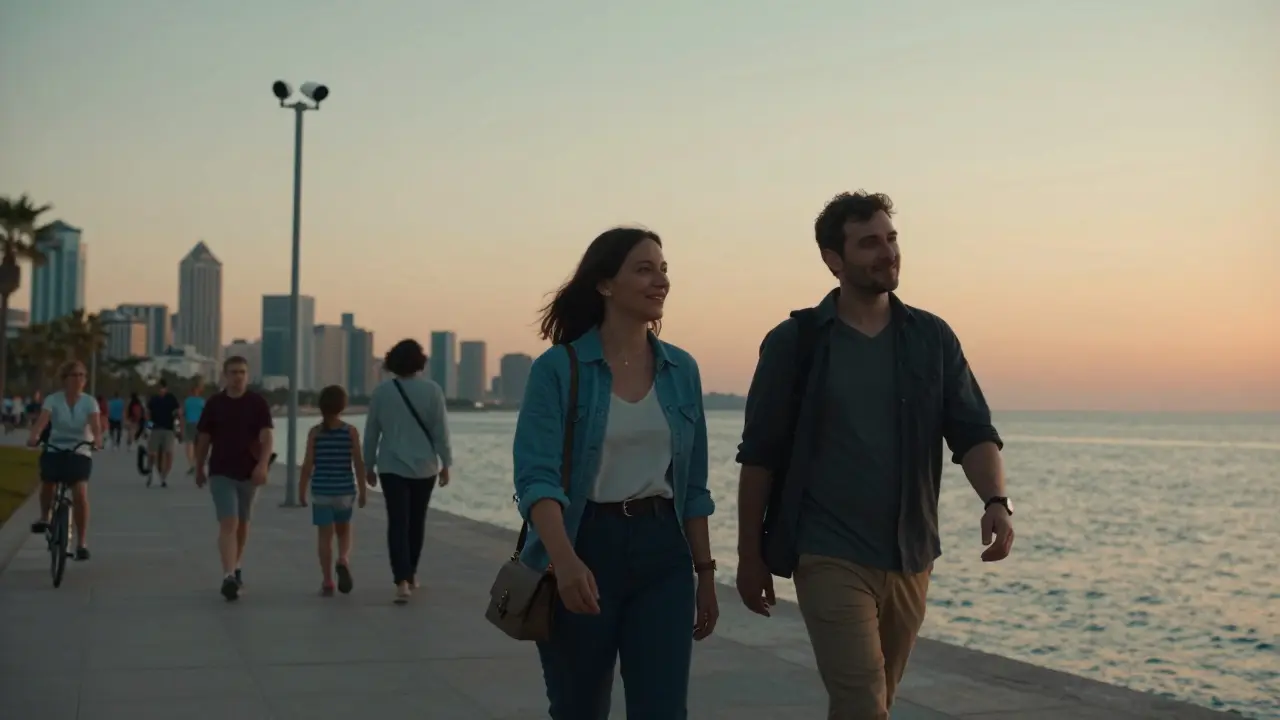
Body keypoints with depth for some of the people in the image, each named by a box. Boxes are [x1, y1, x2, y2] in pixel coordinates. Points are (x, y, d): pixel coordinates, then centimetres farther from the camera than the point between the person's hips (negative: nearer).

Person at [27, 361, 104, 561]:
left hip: (80, 454, -1)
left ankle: (82, 543, -10)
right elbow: (42, 419, -21)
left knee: (80, 494, -20)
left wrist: (97, 439, -43)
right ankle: (44, 517, 13)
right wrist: (34, 436, -42)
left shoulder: (89, 402, -5)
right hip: (55, 451, 1)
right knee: (47, 483, -22)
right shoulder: (53, 400, -4)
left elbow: (95, 423, -21)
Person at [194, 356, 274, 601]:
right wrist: (199, 468, 12)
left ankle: (236, 567, 35)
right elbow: (203, 438, 8)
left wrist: (263, 464, -24)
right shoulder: (214, 404, 0)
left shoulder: (258, 403, -2)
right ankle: (229, 577, -22)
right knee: (228, 523, -13)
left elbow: (266, 437, -9)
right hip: (221, 473, -2)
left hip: (249, 472, 2)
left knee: (242, 523, 16)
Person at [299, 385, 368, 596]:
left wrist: (302, 489, 4)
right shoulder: (351, 431, -5)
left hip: (321, 490, -1)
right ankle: (344, 560, -8)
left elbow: (308, 464, -6)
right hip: (345, 489, 1)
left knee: (325, 534, 4)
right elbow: (358, 462, -6)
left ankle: (327, 582, 4)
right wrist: (363, 489, 2)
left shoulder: (315, 432, -4)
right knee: (344, 530, 20)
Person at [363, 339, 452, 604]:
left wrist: (369, 465, 13)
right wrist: (445, 464, 3)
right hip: (424, 466, 0)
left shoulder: (381, 392, -2)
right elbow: (440, 431, -5)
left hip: (392, 467, 0)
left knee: (397, 524, -3)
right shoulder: (432, 390, -6)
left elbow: (371, 432, 3)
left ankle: (402, 581, -18)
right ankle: (410, 575, 28)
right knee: (416, 521, 16)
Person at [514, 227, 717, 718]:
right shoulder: (558, 369, -8)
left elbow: (692, 485, 11)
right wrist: (564, 559, -33)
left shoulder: (681, 369, 6)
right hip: (584, 549, -3)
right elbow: (537, 475, -18)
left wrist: (705, 571, 10)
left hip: (662, 552, 3)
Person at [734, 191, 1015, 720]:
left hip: (910, 557, 4)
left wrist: (995, 502, -20)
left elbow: (973, 432, -1)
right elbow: (759, 455, -1)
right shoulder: (794, 343, -4)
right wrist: (750, 554, -1)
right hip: (830, 557, -4)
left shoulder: (932, 339, 5)